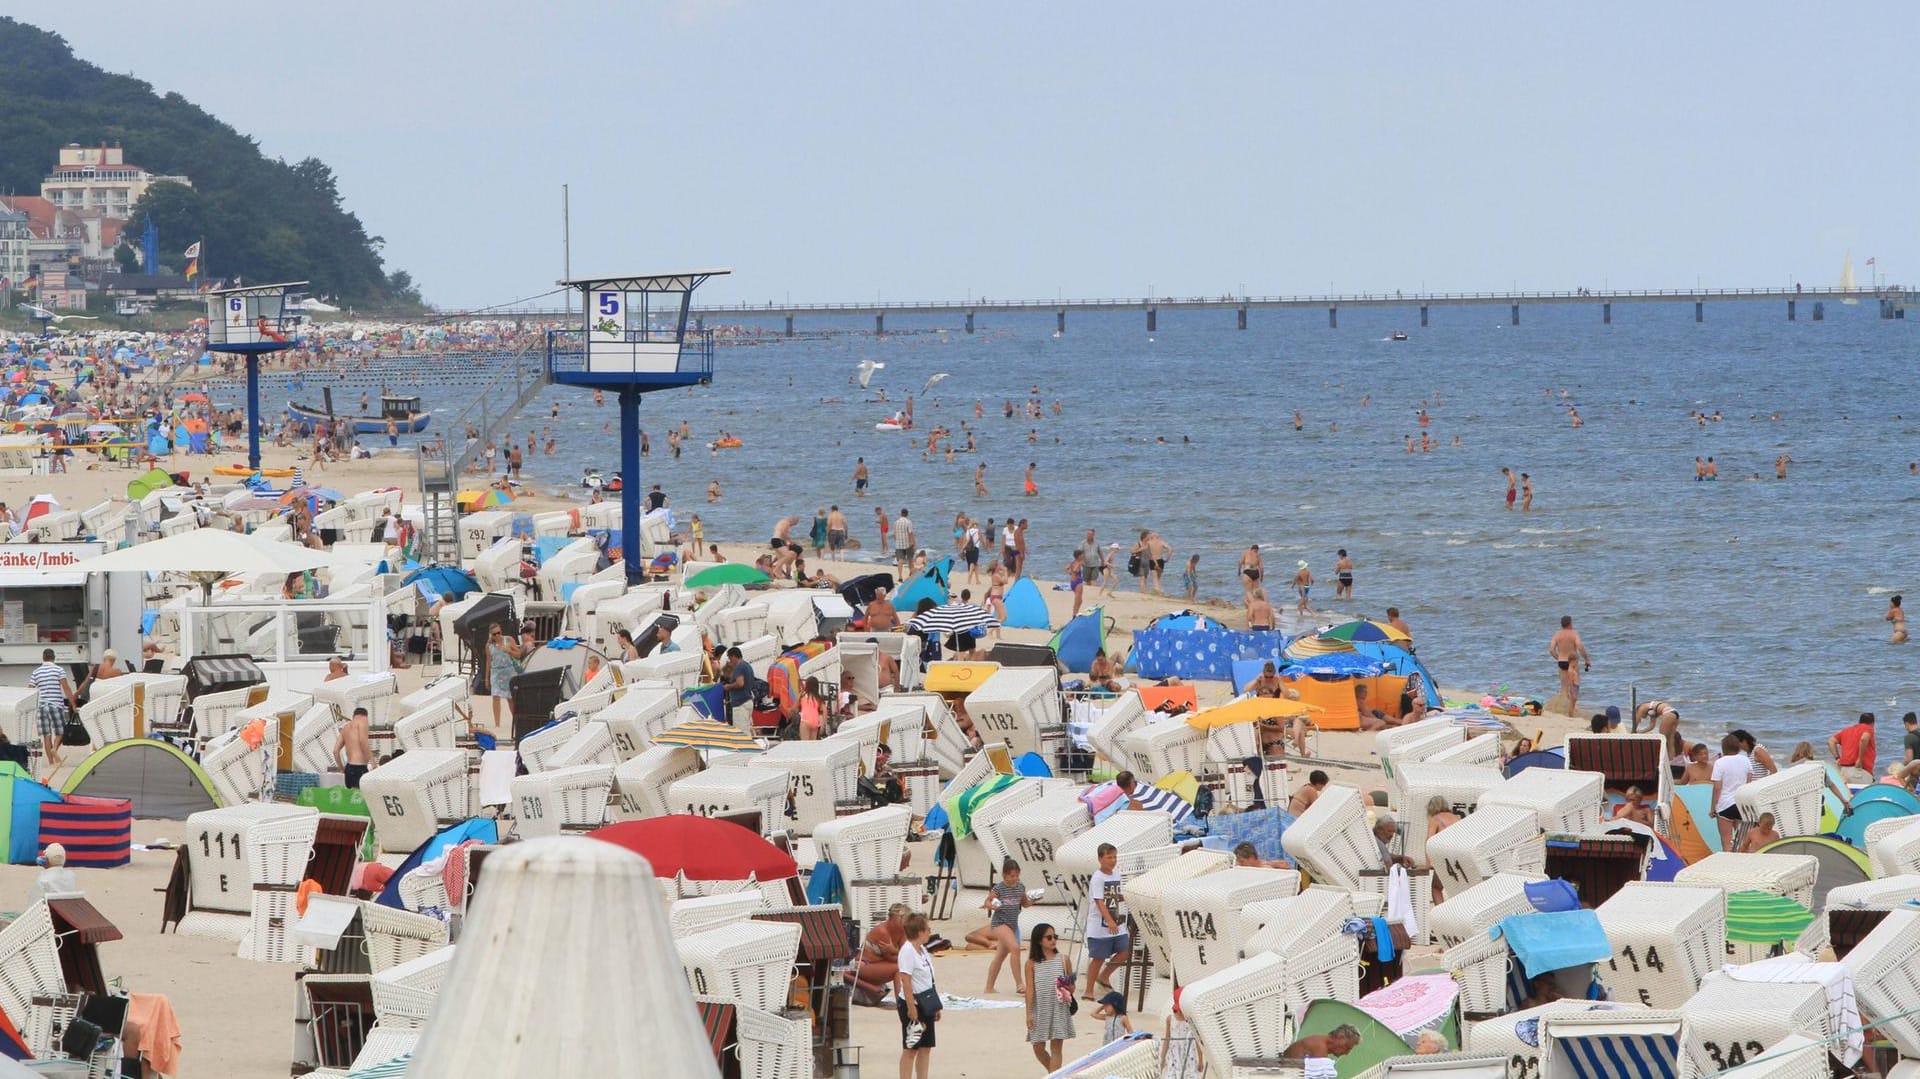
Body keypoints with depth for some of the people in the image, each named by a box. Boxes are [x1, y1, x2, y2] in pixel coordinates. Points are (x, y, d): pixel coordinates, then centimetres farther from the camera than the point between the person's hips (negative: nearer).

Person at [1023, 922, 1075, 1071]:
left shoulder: (1063, 960, 1)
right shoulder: (1032, 963, -1)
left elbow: (1072, 987, 6)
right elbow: (1030, 989, -1)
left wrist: (1068, 988, -18)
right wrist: (1029, 1014, -5)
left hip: (1059, 1009, -1)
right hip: (1040, 1009, 1)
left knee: (1056, 1047, -2)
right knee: (1038, 1048, 7)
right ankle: (1054, 1074, 30)